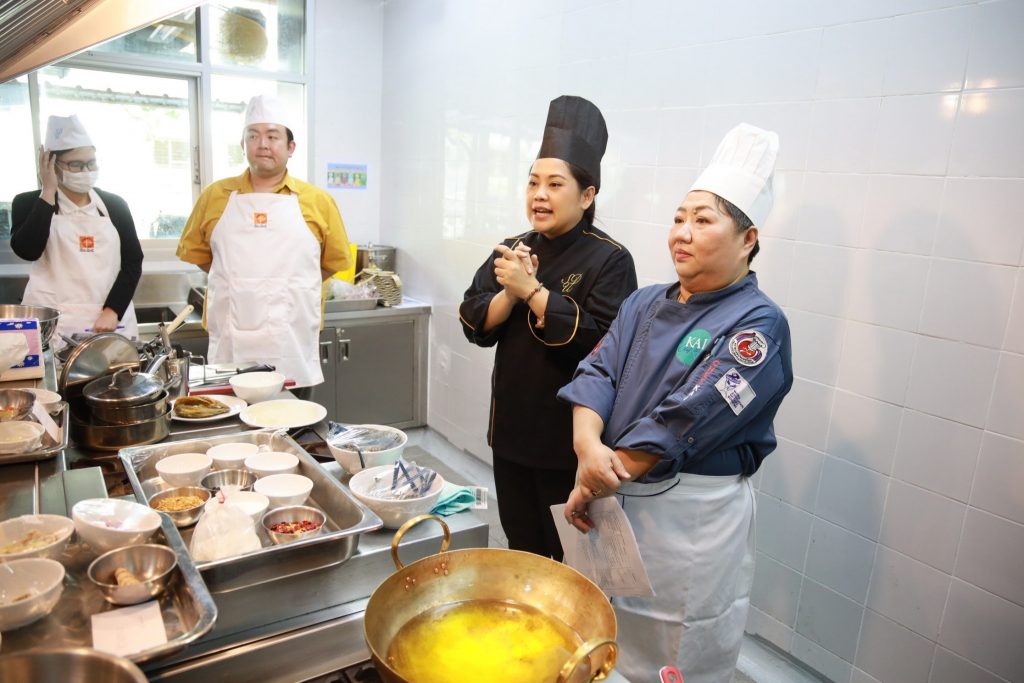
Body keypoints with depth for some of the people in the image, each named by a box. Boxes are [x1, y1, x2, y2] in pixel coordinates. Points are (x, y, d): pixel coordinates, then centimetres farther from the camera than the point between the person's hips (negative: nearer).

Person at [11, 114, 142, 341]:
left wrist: (112, 310, -9)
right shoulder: (29, 203, 5)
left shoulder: (115, 204, 8)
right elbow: (27, 251, -13)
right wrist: (48, 192, -10)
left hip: (111, 318, 2)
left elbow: (132, 262, 3)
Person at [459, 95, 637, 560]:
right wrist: (510, 293, -17)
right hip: (512, 427, 6)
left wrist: (533, 290, -24)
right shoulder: (512, 251, 5)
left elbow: (603, 343, -24)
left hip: (569, 437, -6)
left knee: (571, 557, 10)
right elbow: (474, 325, 2)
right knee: (521, 547, 22)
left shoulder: (609, 260, -13)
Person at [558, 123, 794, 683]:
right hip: (616, 500, 6)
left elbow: (685, 421, -22)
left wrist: (600, 484, -18)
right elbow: (597, 373, -3)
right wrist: (588, 447, -22)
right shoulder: (645, 305, 7)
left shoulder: (757, 324, -14)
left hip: (694, 517, -6)